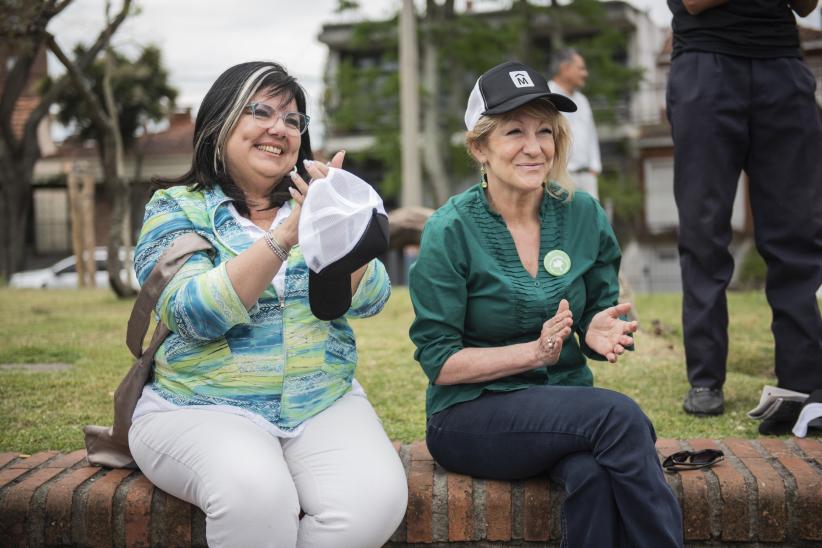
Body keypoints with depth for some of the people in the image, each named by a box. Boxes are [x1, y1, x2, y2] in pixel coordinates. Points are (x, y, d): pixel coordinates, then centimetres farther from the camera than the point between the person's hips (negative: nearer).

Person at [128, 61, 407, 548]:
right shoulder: (176, 210, 3)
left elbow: (368, 299, -2)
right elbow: (195, 315, -14)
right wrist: (287, 235, -22)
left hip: (324, 403, 3)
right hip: (202, 408, -3)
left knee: (375, 499, -25)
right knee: (256, 490, -35)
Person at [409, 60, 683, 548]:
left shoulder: (584, 215, 3)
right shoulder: (450, 232, -8)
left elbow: (602, 318, 12)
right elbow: (439, 361, -9)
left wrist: (600, 333, -13)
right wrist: (536, 351, -20)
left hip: (566, 404, 4)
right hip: (471, 415, -3)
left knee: (595, 474, -32)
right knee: (619, 413, -29)